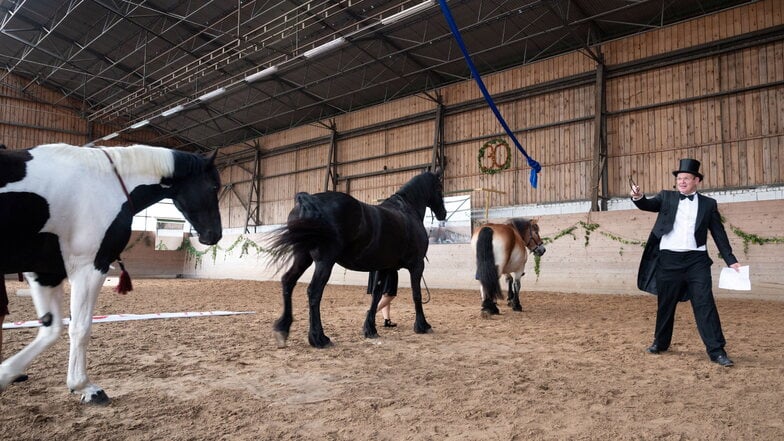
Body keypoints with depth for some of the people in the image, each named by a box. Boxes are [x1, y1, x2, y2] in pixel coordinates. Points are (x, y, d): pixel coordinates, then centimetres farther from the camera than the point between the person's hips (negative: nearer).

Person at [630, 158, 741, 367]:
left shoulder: (708, 204, 9)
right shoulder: (666, 197, 10)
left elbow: (719, 234, 10)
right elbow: (649, 205, -7)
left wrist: (731, 260, 5)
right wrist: (638, 198, -30)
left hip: (696, 260, 0)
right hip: (668, 259, 1)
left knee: (705, 305, -4)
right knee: (665, 304, 11)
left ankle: (717, 351, 3)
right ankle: (661, 342, 28)